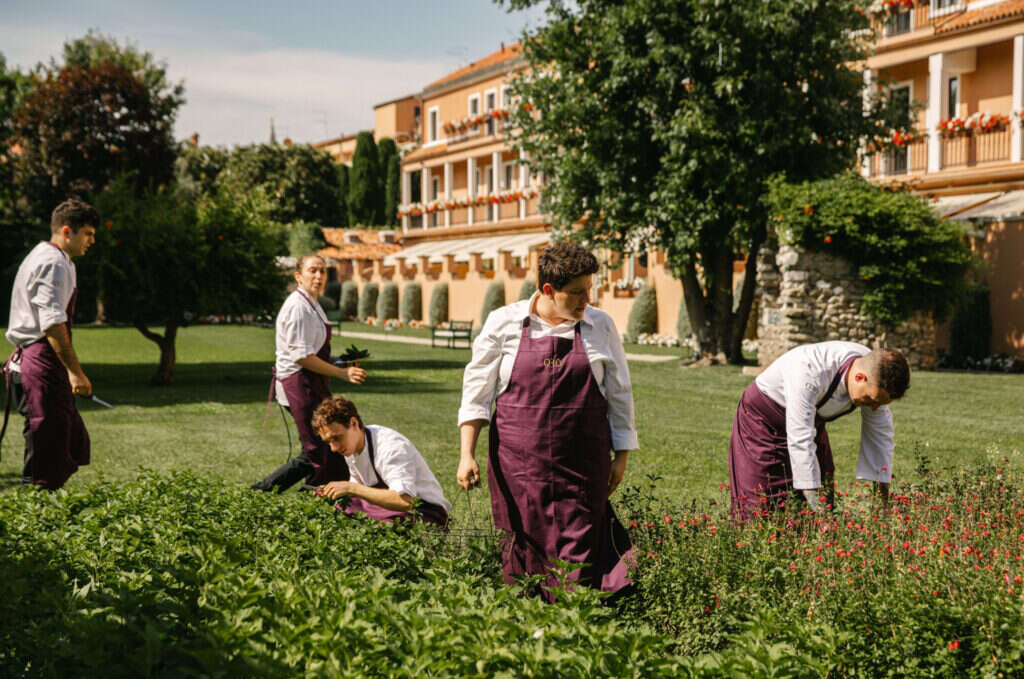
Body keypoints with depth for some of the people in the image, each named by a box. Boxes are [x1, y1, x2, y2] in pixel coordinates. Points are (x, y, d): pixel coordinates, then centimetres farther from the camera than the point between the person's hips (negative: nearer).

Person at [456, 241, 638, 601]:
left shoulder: (600, 326, 5)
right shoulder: (504, 323, 0)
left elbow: (619, 394, 13)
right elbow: (477, 390, 4)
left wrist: (621, 457, 12)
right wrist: (467, 454, -3)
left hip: (582, 465, 1)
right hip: (519, 463, 0)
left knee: (577, 553, -5)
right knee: (522, 549, 4)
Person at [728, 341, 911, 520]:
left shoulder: (875, 370, -20)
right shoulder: (810, 372, -40)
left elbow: (881, 435, -10)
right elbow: (800, 441, -41)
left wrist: (883, 503, -11)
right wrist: (819, 508, -40)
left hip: (812, 422, 6)